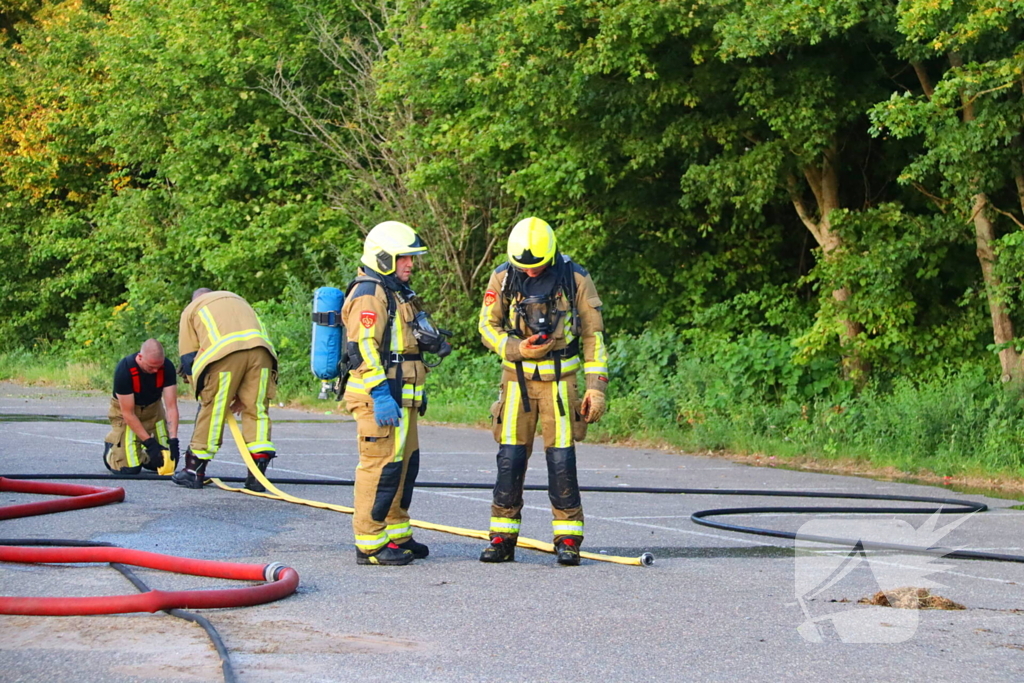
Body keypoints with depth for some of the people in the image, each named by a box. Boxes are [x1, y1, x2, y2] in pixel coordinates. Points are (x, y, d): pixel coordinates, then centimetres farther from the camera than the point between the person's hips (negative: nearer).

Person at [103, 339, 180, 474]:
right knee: (130, 469, -14)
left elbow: (171, 407, -18)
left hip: (153, 408, 4)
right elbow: (128, 414, -26)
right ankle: (110, 448, 18)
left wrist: (173, 440, -28)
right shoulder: (124, 370, -32)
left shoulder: (167, 368, -22)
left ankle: (143, 455, 26)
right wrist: (150, 443, -27)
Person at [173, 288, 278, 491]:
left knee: (211, 409, 6)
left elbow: (188, 357, 18)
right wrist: (242, 395, 28)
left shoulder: (191, 309, 28)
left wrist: (203, 392, 23)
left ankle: (194, 471, 15)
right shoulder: (237, 299, 39)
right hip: (261, 349, 3)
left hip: (225, 352, -3)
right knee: (257, 410, 8)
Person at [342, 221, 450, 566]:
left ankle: (397, 536, 24)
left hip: (400, 396, 11)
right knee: (381, 466, -10)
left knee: (406, 464, 15)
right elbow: (363, 348, -21)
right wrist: (380, 395, -25)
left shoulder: (397, 294, 22)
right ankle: (369, 544, -8)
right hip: (379, 398, -11)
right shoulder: (368, 295, -12)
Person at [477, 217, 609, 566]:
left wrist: (596, 386, -5)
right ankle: (502, 538, 9)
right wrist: (516, 349, -15)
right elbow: (487, 326, 4)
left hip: (559, 380, -1)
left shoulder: (575, 279, -5)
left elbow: (593, 334, 0)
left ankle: (568, 540, 4)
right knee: (510, 458, 0)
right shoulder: (503, 278, -2)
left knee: (562, 459, -5)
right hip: (517, 379, 2)